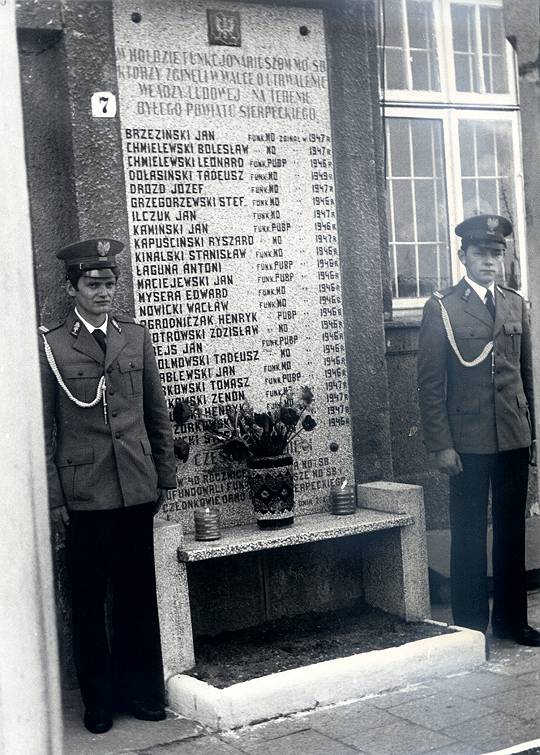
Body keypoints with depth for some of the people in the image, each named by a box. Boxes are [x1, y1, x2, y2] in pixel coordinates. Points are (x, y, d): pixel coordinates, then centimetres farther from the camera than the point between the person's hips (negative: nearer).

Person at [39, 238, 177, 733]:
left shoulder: (136, 337, 8)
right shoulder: (51, 346, -2)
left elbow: (157, 414, 12)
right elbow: (43, 431, -2)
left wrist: (165, 476, 10)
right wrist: (53, 498, -5)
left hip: (137, 489, 3)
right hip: (83, 495, -3)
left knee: (138, 595, 11)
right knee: (89, 601, 7)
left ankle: (140, 692, 26)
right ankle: (99, 701, 22)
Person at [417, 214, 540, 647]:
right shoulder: (441, 308, -3)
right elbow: (430, 384, -5)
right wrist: (440, 445, -11)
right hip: (468, 441, -4)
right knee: (469, 537, 3)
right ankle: (471, 627, 14)